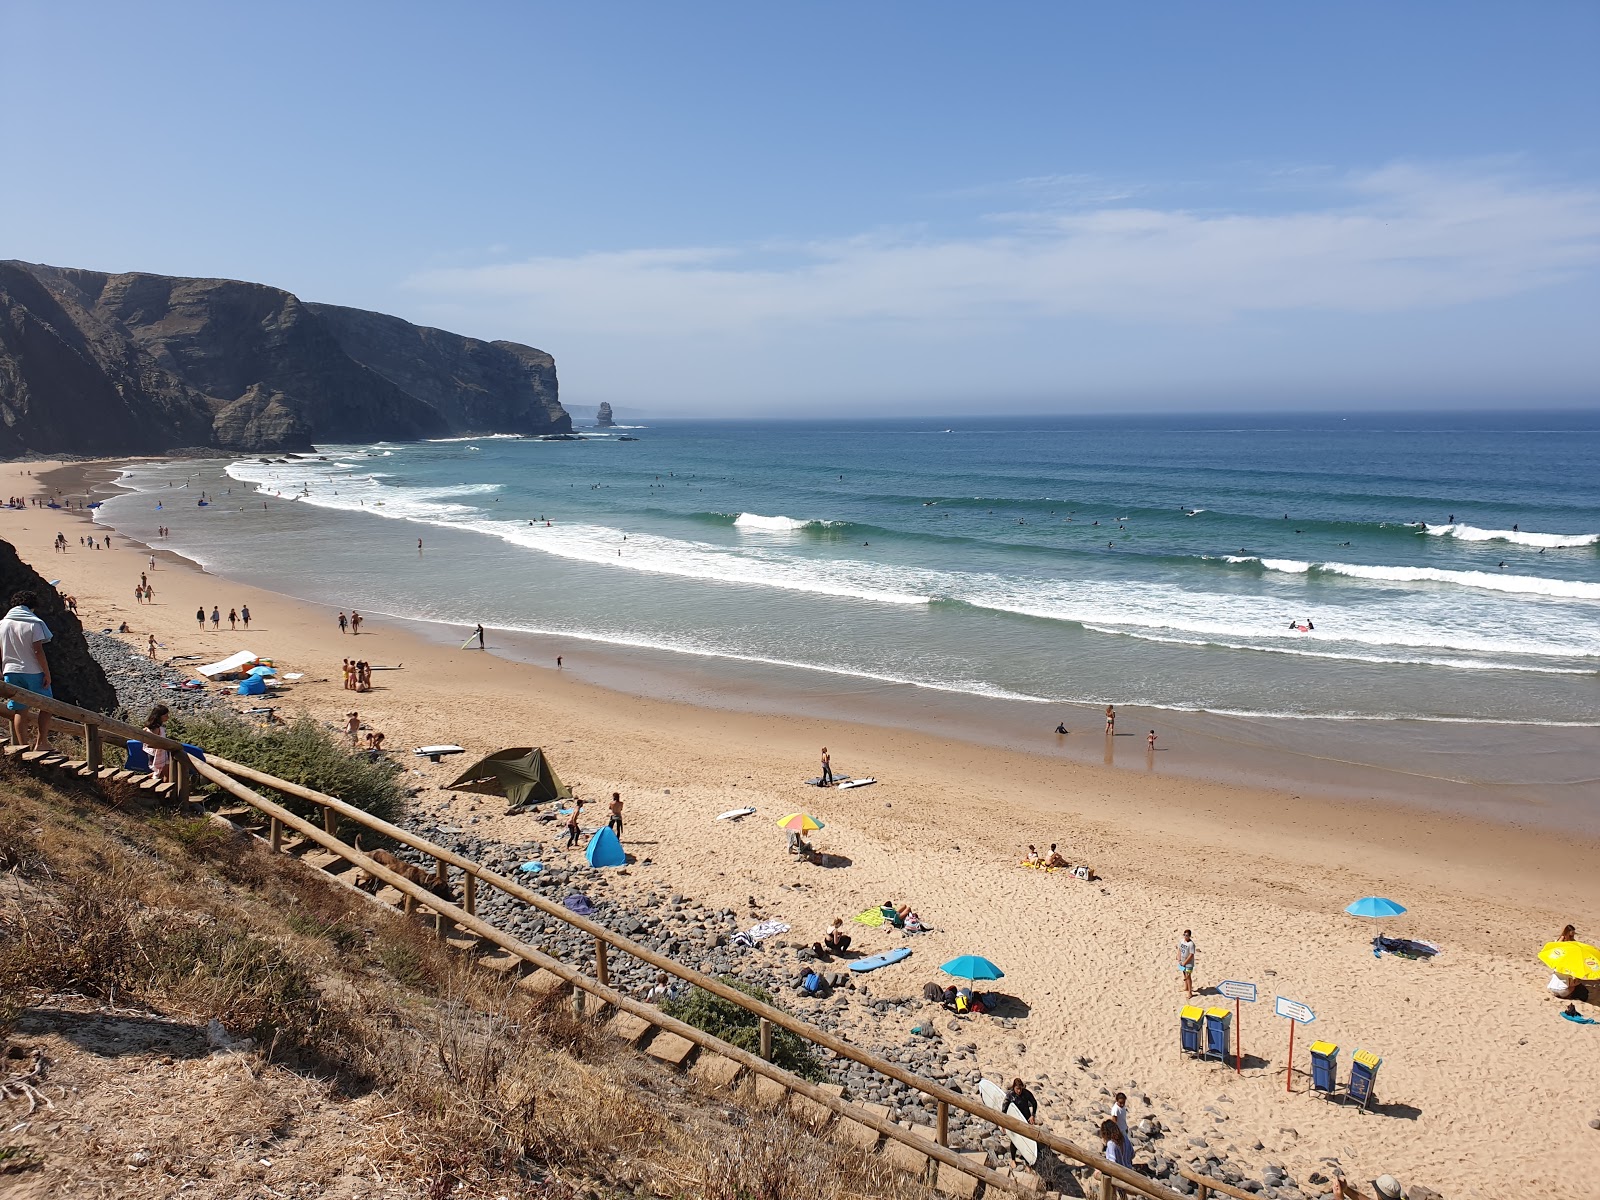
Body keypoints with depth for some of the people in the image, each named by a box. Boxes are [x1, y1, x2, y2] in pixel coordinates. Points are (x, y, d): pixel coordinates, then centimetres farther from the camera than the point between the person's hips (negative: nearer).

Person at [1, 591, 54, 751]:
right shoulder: (34, 624, -10)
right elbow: (38, 651, -15)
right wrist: (47, 673, -11)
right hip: (33, 672, -5)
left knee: (19, 710, 10)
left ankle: (22, 745, 10)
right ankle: (41, 742, 1)